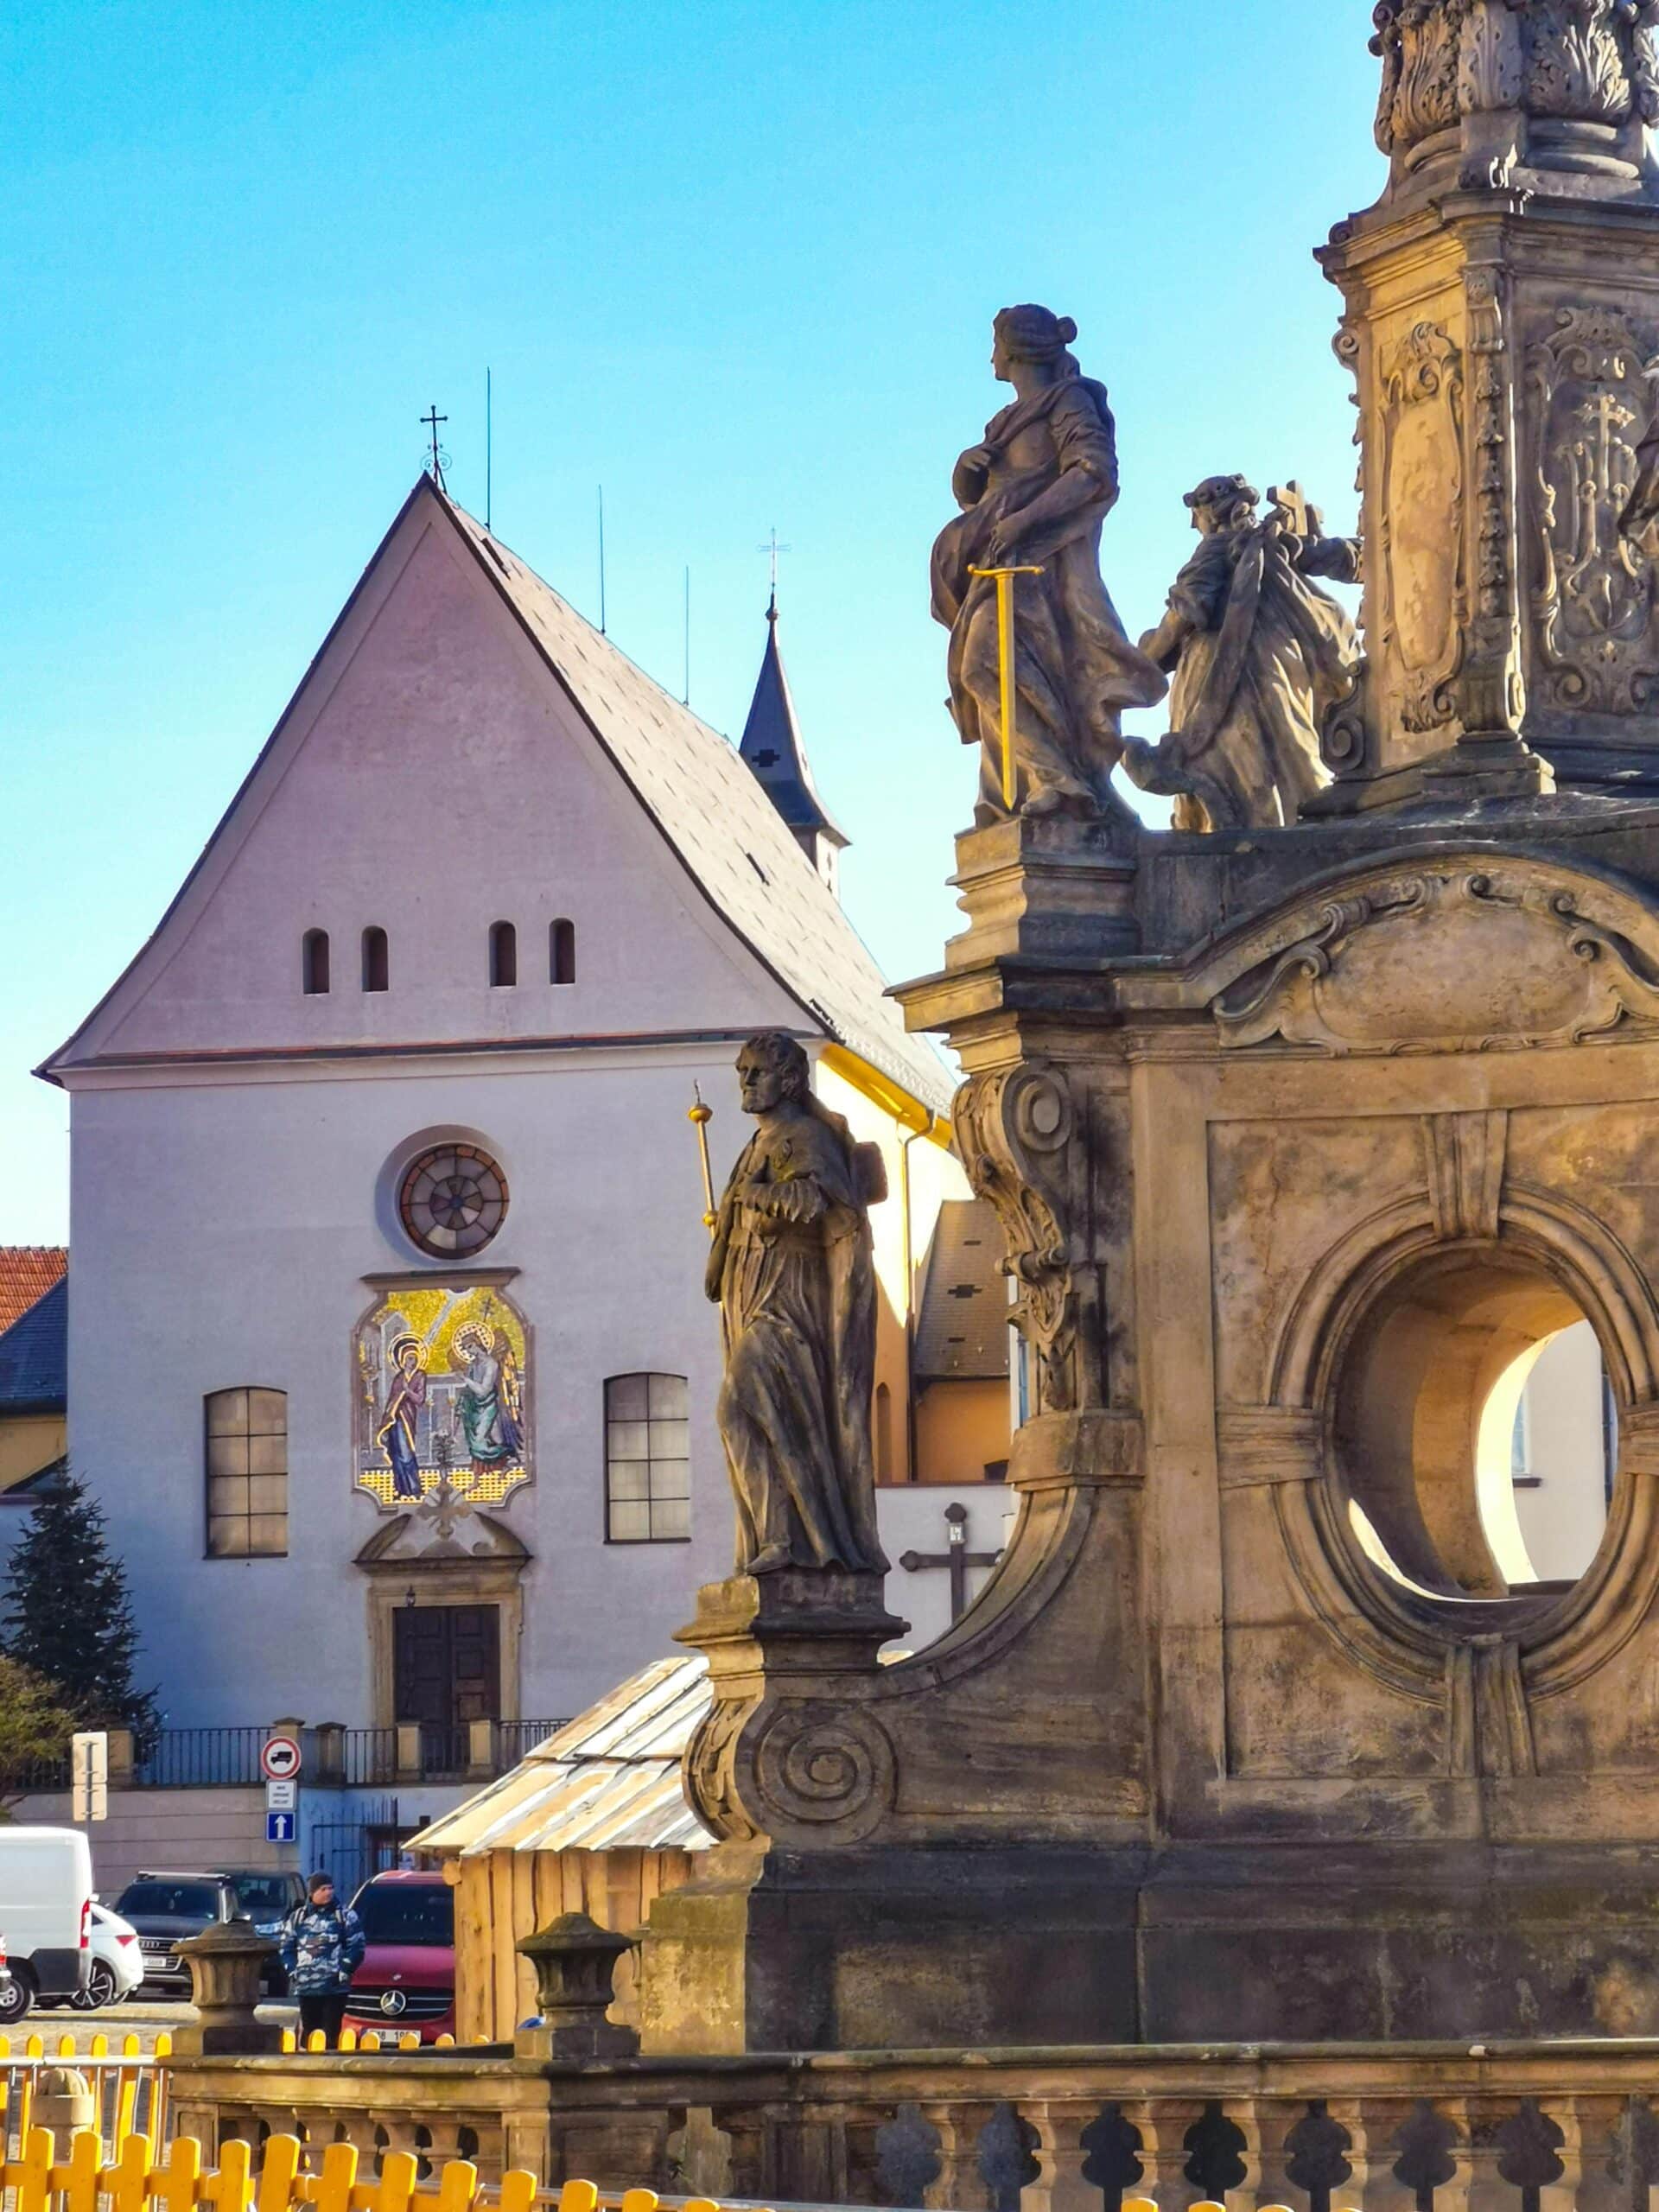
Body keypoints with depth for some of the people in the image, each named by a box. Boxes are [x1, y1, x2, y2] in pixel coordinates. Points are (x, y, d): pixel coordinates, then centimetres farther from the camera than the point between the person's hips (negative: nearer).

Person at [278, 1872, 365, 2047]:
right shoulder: (298, 1917, 12)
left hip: (334, 1986, -3)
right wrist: (293, 1970, 1)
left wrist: (345, 1971, -8)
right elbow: (286, 1948, 15)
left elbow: (357, 1946, 1)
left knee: (332, 2031, -6)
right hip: (305, 1986, 3)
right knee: (308, 2032, 5)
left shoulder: (345, 1915, 4)